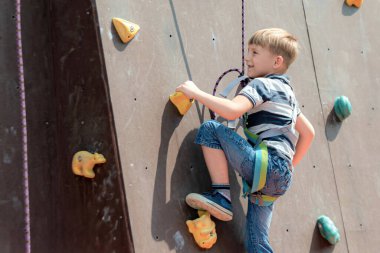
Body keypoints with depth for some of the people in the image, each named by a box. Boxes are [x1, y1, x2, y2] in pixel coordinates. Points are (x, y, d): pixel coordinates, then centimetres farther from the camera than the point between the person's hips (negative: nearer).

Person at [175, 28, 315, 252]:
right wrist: (289, 166, 33)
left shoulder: (262, 84, -2)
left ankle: (222, 196, -11)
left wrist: (195, 92, -11)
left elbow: (232, 111, -21)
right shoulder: (286, 92, 25)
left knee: (210, 129, -6)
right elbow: (308, 132, 32)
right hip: (282, 177, 9)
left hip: (265, 165, -9)